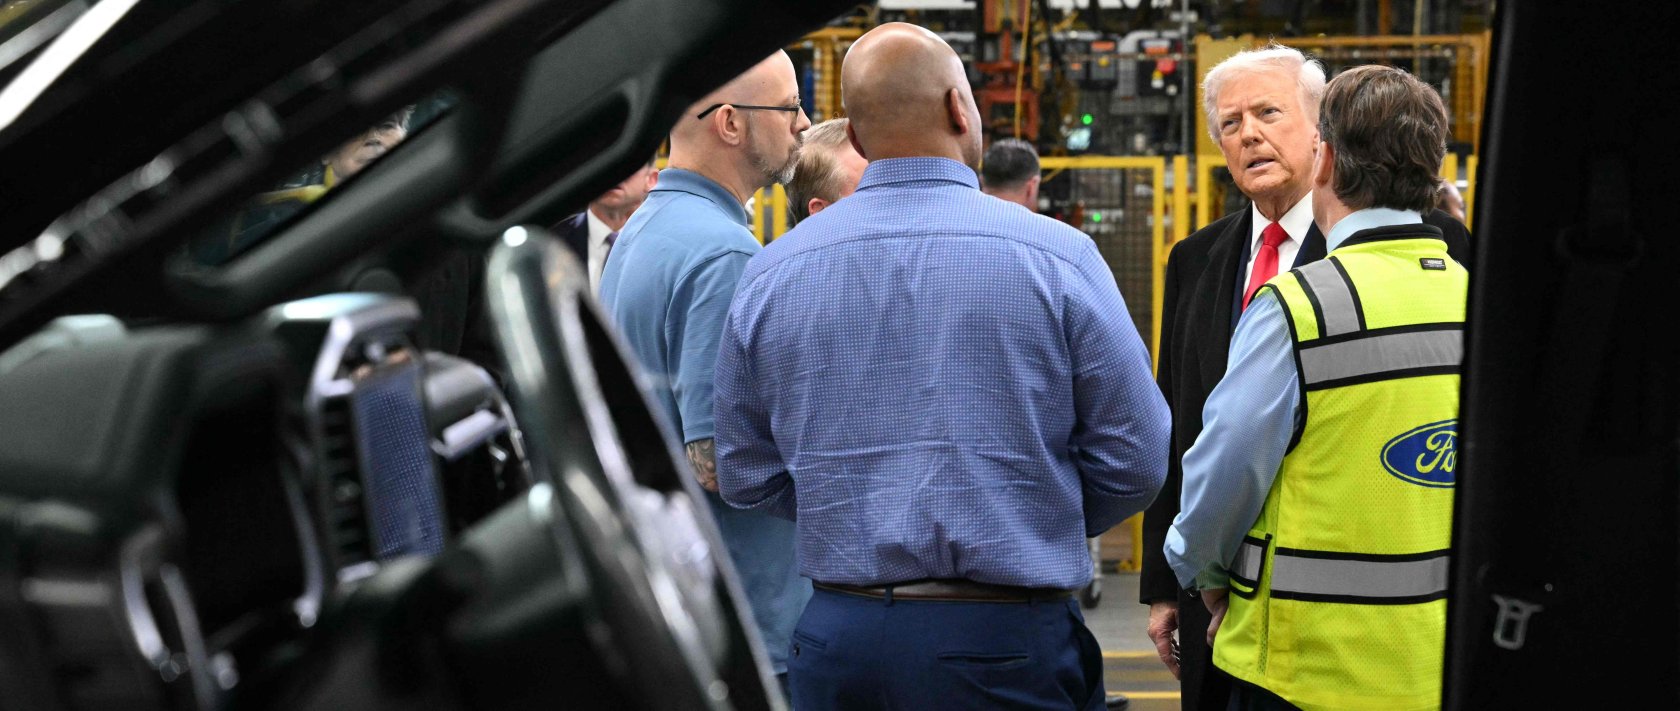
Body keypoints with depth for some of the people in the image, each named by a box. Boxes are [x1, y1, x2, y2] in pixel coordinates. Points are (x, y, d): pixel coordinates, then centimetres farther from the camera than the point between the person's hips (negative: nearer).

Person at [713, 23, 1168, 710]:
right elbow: (1135, 461, -4)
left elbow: (745, 476, 7)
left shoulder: (770, 272, 1)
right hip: (1007, 641, -2)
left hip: (836, 635, 3)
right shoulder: (1056, 254, -8)